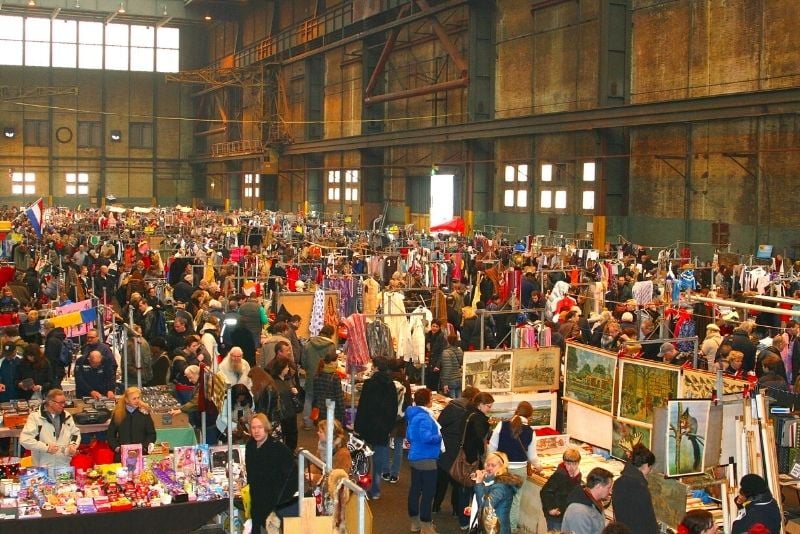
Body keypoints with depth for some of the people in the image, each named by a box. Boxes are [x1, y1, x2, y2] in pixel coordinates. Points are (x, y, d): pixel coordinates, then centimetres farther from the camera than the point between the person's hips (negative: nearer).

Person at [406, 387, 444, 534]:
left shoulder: (414, 415, 11)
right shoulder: (424, 417, -20)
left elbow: (409, 436, 20)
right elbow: (426, 437, -31)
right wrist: (439, 437, -15)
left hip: (415, 457, 10)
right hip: (426, 459, -10)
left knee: (415, 489, 15)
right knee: (428, 492, -5)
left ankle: (415, 522, 24)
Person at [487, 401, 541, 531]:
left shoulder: (502, 425, -8)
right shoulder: (530, 432, -4)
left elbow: (492, 447, -4)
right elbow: (532, 455, 6)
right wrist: (537, 465, 27)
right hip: (520, 469, 0)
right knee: (515, 498, 13)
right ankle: (512, 527, 20)